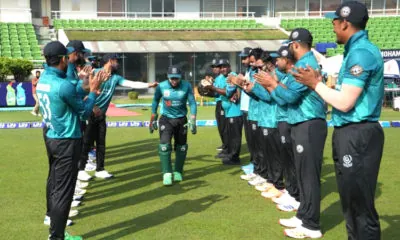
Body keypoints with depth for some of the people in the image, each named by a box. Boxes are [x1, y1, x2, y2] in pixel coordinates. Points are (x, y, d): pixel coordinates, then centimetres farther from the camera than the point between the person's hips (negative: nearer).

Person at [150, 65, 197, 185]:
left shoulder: (186, 86, -12)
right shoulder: (161, 86, -10)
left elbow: (192, 103, -7)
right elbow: (155, 101, 5)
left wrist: (192, 120, -14)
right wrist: (153, 119, 7)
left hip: (181, 119, 1)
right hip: (166, 119, -1)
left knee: (181, 146, 8)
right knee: (164, 145, -15)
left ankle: (178, 171, 24)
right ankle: (167, 173, -10)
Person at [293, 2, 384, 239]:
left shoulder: (361, 52, -18)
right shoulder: (358, 50, 14)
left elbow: (345, 102, -22)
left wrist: (316, 84, -9)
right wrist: (320, 83, 11)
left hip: (357, 135, -11)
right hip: (351, 133, 11)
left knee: (359, 203, -1)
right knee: (350, 199, 20)